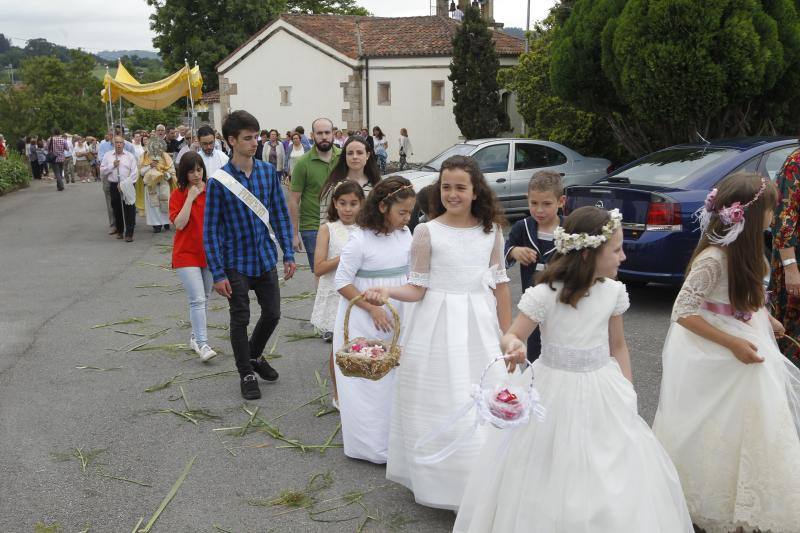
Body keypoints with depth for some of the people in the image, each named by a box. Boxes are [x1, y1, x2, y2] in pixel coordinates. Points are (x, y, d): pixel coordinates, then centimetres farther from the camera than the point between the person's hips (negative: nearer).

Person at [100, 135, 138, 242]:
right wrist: (112, 165, -7)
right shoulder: (108, 156, 9)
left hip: (127, 186, -2)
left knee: (129, 210, -8)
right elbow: (102, 171, 6)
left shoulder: (130, 156, 3)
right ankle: (119, 231, 24)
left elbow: (134, 173, -3)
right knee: (117, 209, 9)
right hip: (114, 186, 2)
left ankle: (129, 233, -4)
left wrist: (123, 184, -10)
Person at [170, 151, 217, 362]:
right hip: (187, 253, -4)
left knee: (204, 299, 14)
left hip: (209, 252, 4)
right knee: (198, 300, -13)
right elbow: (179, 224, -17)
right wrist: (191, 197, -18)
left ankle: (195, 337, 28)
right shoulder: (178, 195, -5)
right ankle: (202, 344, -13)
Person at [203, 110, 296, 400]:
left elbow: (280, 214, 5)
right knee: (240, 320, 6)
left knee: (272, 313, 13)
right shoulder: (219, 181, -13)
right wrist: (218, 273, -13)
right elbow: (210, 230, -10)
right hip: (237, 263, -4)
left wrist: (289, 254, 1)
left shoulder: (268, 171, -2)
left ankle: (255, 355, 40)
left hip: (266, 258, 4)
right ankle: (246, 374, 25)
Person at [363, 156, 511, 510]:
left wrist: (507, 336, 8)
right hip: (439, 325, -3)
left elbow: (500, 284, 8)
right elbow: (418, 289, -3)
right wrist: (387, 292, -23)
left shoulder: (491, 230, 3)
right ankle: (444, 482, 18)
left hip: (480, 324, 3)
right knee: (442, 405, 1)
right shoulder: (427, 232, -5)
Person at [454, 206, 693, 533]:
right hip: (556, 395, -4)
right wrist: (513, 347, -32)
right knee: (552, 483, 3)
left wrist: (627, 391, 7)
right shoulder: (544, 295, -16)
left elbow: (618, 346, 10)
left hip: (603, 395, 4)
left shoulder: (613, 291, -1)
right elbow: (511, 336, -9)